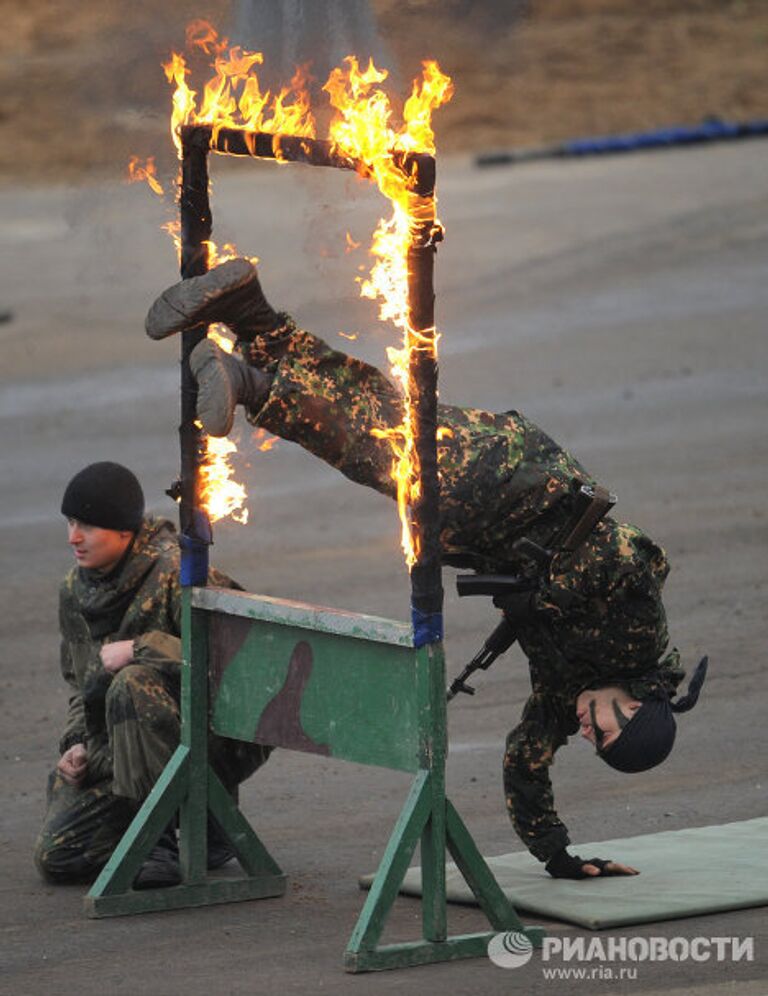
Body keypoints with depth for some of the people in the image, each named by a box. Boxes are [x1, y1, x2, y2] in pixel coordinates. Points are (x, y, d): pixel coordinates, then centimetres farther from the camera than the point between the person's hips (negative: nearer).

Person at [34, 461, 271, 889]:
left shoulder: (174, 571, -16)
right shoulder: (75, 590, 8)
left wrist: (138, 649, -26)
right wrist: (78, 744, 4)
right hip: (115, 754, 8)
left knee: (133, 685, -36)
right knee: (56, 855, -6)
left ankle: (157, 841, -23)